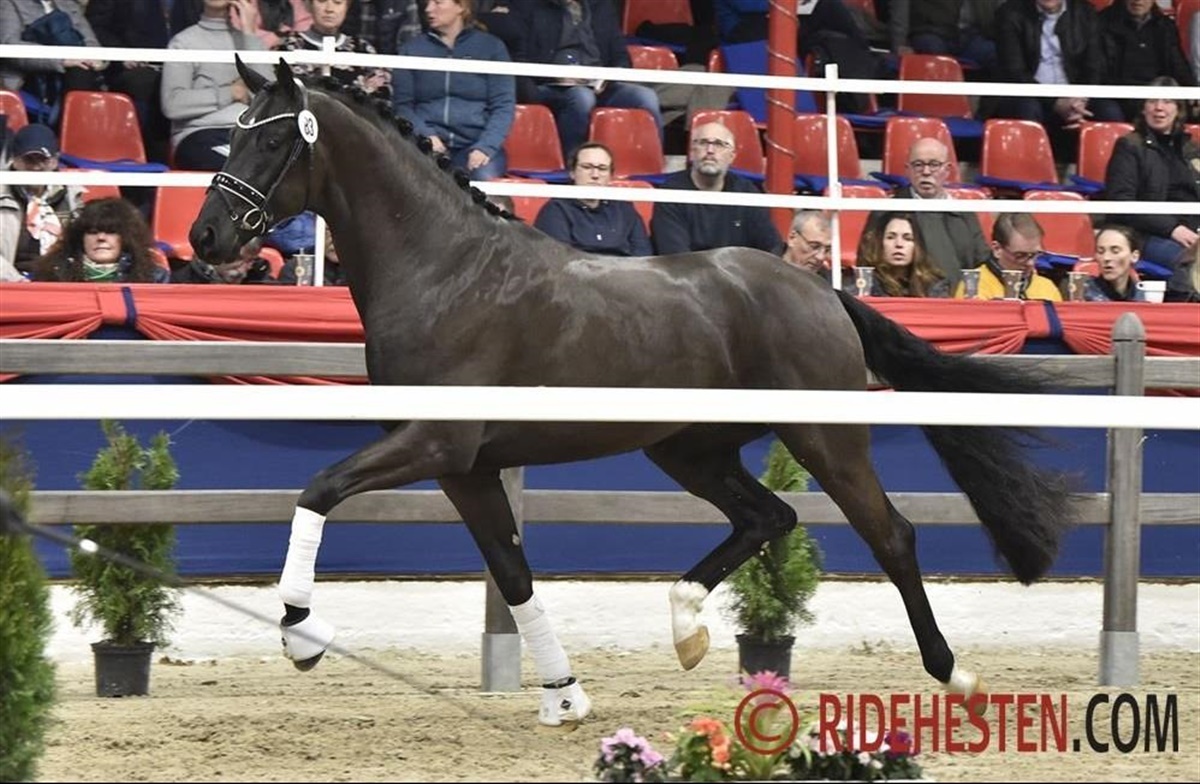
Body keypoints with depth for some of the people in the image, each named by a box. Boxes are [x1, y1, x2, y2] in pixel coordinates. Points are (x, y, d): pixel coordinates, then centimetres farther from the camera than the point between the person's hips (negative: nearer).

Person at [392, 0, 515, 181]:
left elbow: (503, 106, 5)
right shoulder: (412, 50, 16)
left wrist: (485, 147, -13)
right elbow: (402, 104, 11)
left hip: (474, 143, -1)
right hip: (428, 144, 1)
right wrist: (425, 136, -10)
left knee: (485, 179, -34)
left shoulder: (491, 47, 11)